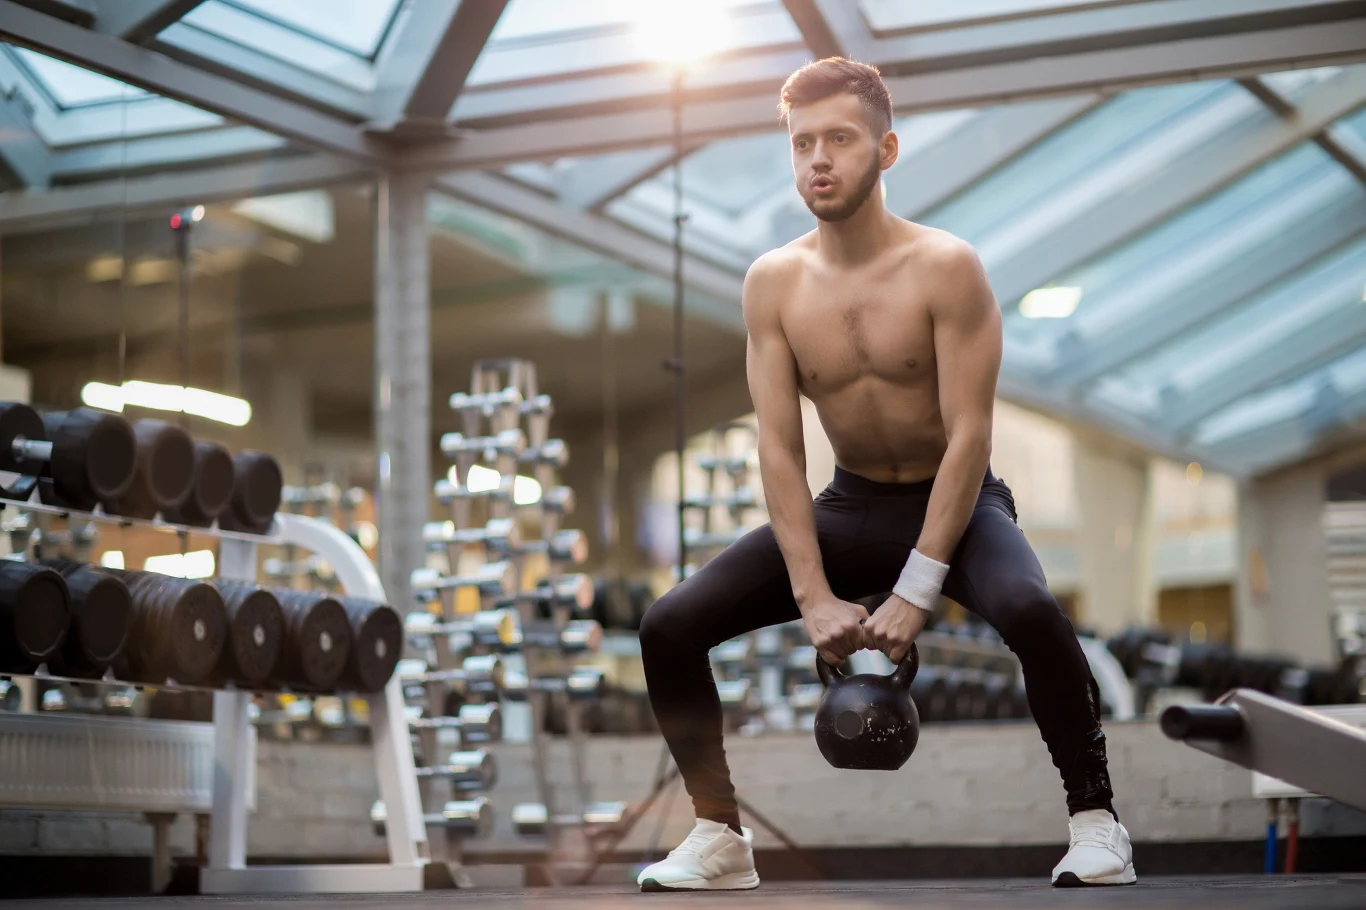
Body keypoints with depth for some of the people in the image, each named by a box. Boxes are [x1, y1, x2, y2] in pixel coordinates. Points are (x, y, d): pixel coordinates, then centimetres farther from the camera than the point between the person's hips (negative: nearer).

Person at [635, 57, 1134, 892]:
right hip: (850, 507, 4)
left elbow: (969, 435, -19)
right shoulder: (774, 282, -5)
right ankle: (721, 839, 4)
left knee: (1031, 612, -37)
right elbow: (779, 445, -7)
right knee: (669, 626, -12)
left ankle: (1095, 822, -15)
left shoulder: (946, 268, -16)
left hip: (957, 504, -4)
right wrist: (814, 597, -16)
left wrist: (915, 590, -24)